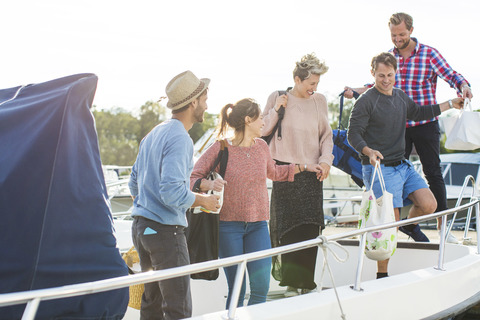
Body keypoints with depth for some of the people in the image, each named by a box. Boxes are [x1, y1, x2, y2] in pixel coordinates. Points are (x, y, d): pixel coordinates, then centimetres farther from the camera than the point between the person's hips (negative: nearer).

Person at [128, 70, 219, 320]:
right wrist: (202, 200, -9)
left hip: (141, 226, 9)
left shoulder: (154, 134, 15)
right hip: (165, 230, -9)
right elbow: (172, 191, -24)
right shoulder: (180, 139, -15)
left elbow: (134, 182, 21)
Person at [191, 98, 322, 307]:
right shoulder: (220, 148, -7)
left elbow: (273, 172, 30)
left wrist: (303, 167, 32)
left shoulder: (261, 147, 10)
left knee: (261, 286, -3)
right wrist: (209, 184, -28)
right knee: (236, 291, -3)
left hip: (257, 225, 5)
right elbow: (192, 178, -8)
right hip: (229, 225, -4)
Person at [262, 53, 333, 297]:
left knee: (310, 228, -4)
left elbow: (326, 135, 13)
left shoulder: (319, 101, 7)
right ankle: (291, 281, 2)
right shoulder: (278, 98, 2)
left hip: (312, 172, 2)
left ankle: (306, 281, 4)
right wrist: (276, 110, -8)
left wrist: (326, 160, 0)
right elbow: (263, 130, 5)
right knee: (287, 226, -5)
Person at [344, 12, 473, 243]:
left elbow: (450, 75, -12)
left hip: (425, 124, -3)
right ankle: (406, 222, 17)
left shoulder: (429, 54, -5)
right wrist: (355, 91, 7)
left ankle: (442, 223, 9)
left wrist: (463, 86, -33)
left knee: (433, 173, 0)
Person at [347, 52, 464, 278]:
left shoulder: (400, 96, 12)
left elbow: (417, 113, 29)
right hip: (379, 168, -7)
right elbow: (353, 134, -13)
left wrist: (450, 105, 30)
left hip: (403, 165, 7)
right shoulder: (366, 101, -11)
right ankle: (382, 276, 4)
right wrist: (369, 151, -31)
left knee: (428, 205, -5)